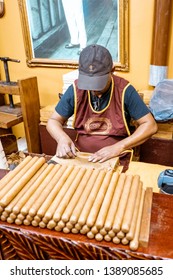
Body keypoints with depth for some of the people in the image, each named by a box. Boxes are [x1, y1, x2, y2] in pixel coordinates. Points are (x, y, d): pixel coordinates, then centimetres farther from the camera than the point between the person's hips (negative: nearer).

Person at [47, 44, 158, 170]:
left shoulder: (124, 90, -15)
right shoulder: (75, 89, -9)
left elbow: (150, 125, -12)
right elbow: (53, 121, 1)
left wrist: (118, 147, -22)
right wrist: (62, 138, -21)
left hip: (117, 159, -3)